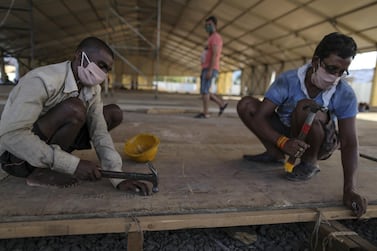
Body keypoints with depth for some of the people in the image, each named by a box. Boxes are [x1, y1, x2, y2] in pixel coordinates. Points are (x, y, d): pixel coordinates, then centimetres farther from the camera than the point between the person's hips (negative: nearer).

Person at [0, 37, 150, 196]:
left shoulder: (92, 90, -6)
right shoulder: (43, 80, -27)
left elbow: (100, 133, -11)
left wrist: (118, 178, -22)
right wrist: (73, 164, -36)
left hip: (51, 145, 7)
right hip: (16, 155, -7)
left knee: (114, 113, -2)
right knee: (74, 110, -32)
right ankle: (40, 172, -12)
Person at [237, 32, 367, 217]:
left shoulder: (345, 95, -22)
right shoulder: (288, 80, -22)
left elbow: (349, 143, -23)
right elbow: (258, 117, -26)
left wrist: (350, 189, -35)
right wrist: (282, 142, -44)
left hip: (321, 144, -2)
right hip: (286, 136, 2)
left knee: (305, 107, -35)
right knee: (246, 105, -15)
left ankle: (310, 163, -9)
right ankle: (276, 154, 0)